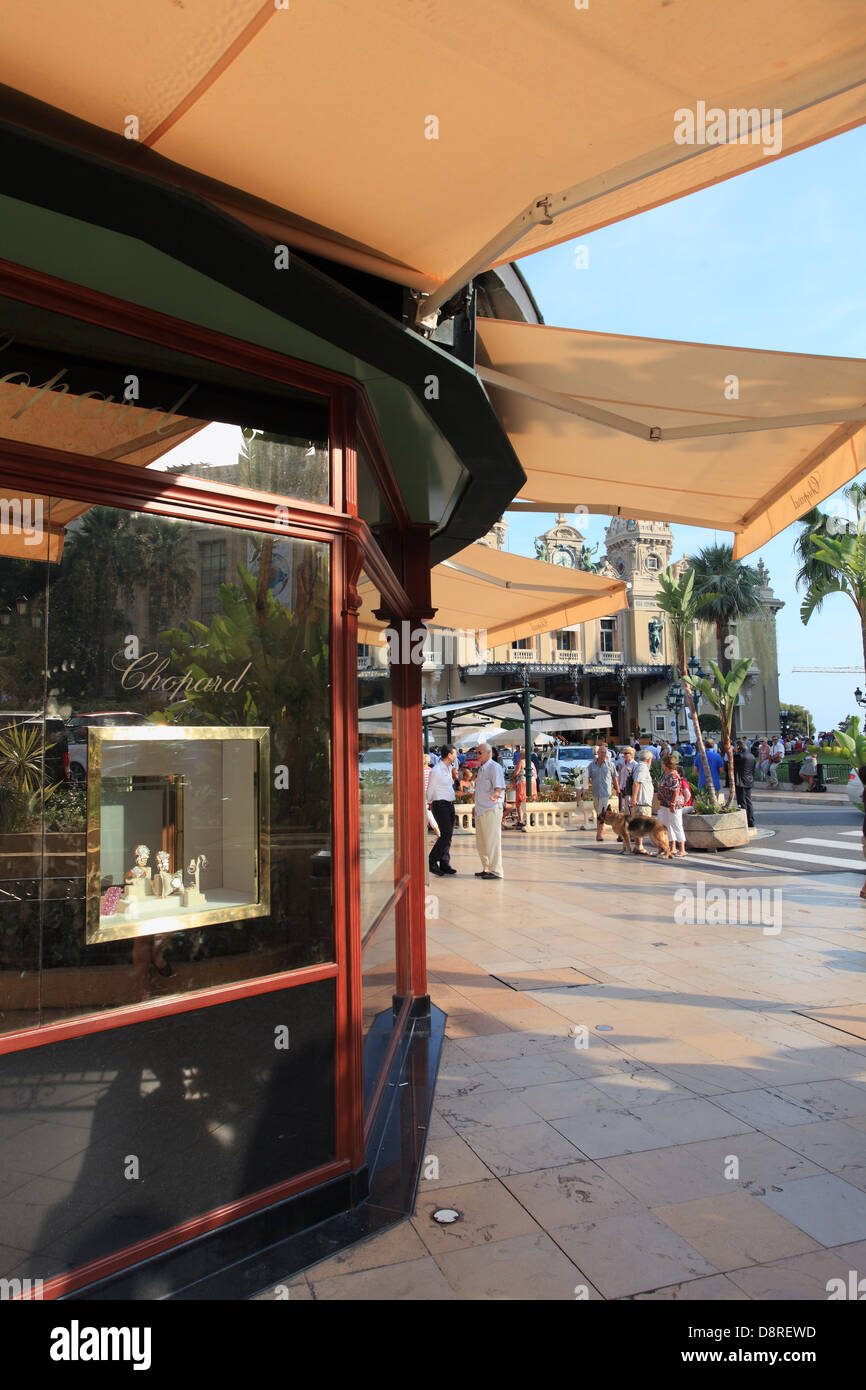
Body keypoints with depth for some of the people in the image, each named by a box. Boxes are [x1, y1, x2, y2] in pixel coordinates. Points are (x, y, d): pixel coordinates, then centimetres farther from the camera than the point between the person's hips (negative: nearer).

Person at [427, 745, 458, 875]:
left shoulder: (449, 767, 9)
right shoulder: (436, 770, -15)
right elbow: (430, 790, -7)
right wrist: (431, 804, 4)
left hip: (450, 804, 9)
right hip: (440, 805, -9)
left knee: (448, 835, 7)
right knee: (446, 834, -15)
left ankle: (444, 864, 12)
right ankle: (432, 862, -9)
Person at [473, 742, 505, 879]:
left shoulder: (494, 767, -11)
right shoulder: (481, 769, 17)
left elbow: (499, 786, -24)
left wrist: (495, 794, -41)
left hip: (491, 809, -9)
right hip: (480, 810, 9)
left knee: (492, 841, -6)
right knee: (481, 842, 14)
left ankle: (496, 871, 0)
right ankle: (487, 869, 24)